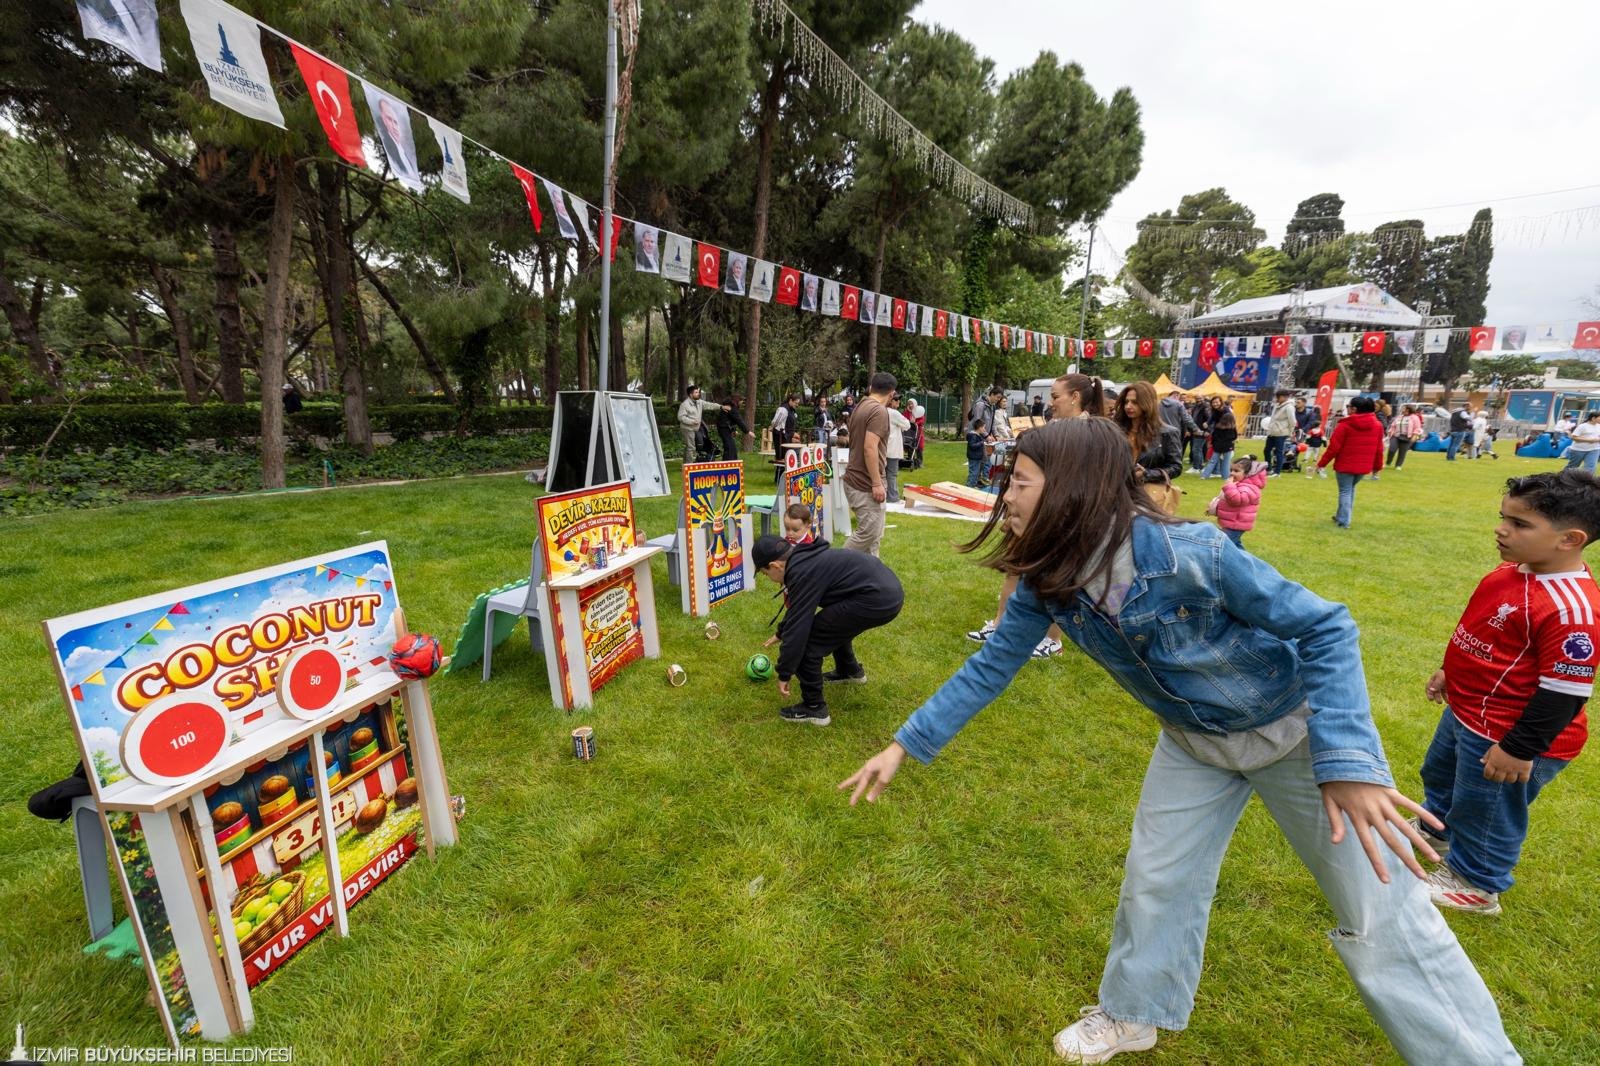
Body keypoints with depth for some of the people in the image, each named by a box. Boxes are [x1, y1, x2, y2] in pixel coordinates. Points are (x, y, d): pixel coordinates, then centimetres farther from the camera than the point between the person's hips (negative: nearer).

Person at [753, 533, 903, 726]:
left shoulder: (803, 573, -14)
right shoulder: (804, 558, 15)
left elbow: (797, 625, -13)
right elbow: (796, 608, 33)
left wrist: (784, 675, -3)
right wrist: (781, 633, 48)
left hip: (876, 599, -10)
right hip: (890, 589, 10)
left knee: (807, 643, -3)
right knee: (834, 624, 34)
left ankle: (814, 708, 9)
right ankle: (851, 671, 55)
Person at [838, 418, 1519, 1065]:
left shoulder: (1186, 554, -36)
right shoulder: (1044, 584, -18)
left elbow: (1324, 628, -25)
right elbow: (989, 669, -8)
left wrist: (1349, 761, -33)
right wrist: (904, 745, -7)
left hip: (1298, 725, -5)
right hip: (1195, 740, 5)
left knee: (1381, 916, 4)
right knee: (1155, 879, 15)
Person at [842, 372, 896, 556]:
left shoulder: (860, 407, 14)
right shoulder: (879, 411, -16)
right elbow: (869, 448, -24)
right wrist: (877, 484, -21)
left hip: (855, 480, 10)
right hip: (865, 485, -10)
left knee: (874, 533, 14)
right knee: (868, 533, -4)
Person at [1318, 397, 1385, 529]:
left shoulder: (1345, 425, -13)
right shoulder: (1377, 425, 5)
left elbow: (1334, 447, -13)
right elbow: (1379, 449, 10)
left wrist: (1322, 463, -3)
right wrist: (1377, 466, 20)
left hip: (1345, 465, -5)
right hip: (1363, 466, 5)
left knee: (1345, 491, 4)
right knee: (1351, 489, 22)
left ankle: (1344, 521, 1)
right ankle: (1341, 516, 28)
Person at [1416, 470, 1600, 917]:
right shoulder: (1514, 571, -3)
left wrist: (1520, 750, -22)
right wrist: (1449, 672, 22)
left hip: (1507, 735, -9)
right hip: (1466, 712, 9)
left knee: (1484, 809, 12)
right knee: (1440, 774, 30)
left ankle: (1475, 885, 36)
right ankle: (1435, 831, 56)